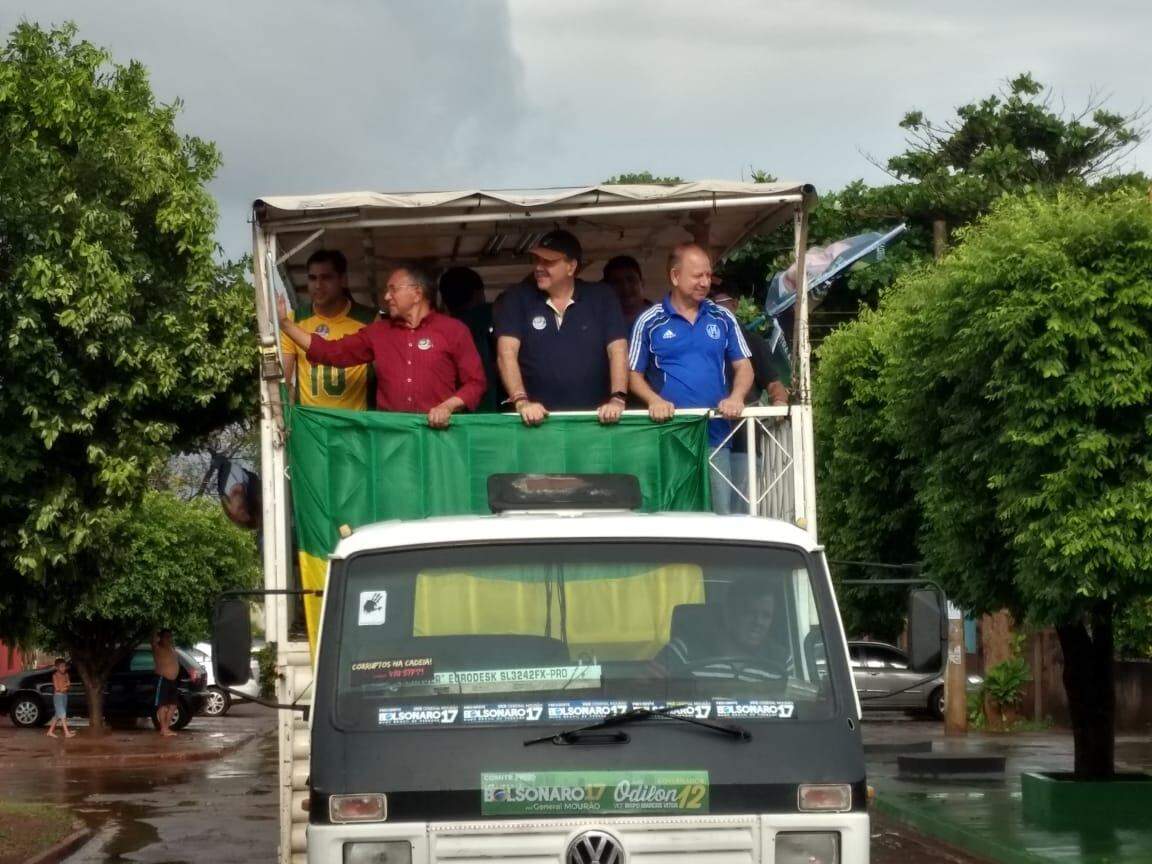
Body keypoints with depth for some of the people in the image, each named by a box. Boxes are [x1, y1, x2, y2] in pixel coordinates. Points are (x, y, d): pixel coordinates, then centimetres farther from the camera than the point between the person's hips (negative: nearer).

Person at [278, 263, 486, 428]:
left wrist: (448, 407, -14)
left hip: (437, 430, -3)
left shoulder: (454, 331, 4)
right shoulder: (377, 333, 16)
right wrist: (285, 323, 11)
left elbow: (475, 382, 2)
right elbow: (330, 352, 15)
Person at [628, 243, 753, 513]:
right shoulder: (649, 322, 3)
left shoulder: (723, 319, 10)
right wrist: (654, 400, -13)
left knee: (720, 514, 0)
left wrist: (736, 397, -8)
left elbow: (743, 366, 12)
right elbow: (634, 374, 6)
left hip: (715, 436, 2)